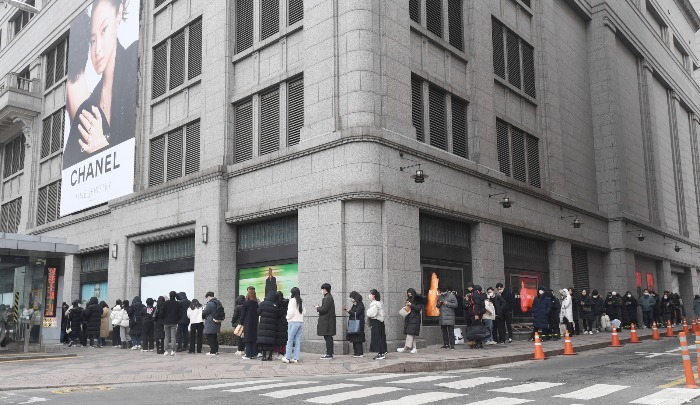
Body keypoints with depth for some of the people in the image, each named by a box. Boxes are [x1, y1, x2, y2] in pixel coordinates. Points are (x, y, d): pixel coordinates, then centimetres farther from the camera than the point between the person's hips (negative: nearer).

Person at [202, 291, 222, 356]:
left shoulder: (210, 304, -18)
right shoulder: (218, 303, 12)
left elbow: (205, 313, -13)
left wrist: (202, 311, 8)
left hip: (210, 325, -9)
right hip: (216, 324, 9)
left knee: (210, 338, -3)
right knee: (215, 337, 17)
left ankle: (212, 351, -3)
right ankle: (216, 350, 20)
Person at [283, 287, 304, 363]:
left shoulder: (292, 300, -8)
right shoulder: (301, 301, 12)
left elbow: (291, 312, -13)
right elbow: (303, 311, 12)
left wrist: (287, 317, 3)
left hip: (293, 322, -7)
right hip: (300, 322, 7)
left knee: (290, 340, -2)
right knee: (297, 341, 7)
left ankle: (287, 357, 0)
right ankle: (296, 358, 7)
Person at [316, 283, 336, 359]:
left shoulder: (327, 298, -15)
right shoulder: (329, 297, 17)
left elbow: (324, 309, -21)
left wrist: (318, 308, -5)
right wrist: (320, 307, 11)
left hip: (327, 322, -10)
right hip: (327, 321, 10)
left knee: (328, 337, -7)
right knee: (328, 338, 13)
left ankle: (329, 354, -5)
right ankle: (329, 353, 18)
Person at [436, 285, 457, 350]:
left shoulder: (452, 296, -1)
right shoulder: (439, 297, 16)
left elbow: (455, 305, -6)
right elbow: (437, 306, 24)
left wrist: (448, 303, -15)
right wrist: (438, 304, 1)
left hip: (449, 317, -5)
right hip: (442, 317, 6)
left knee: (451, 331, -6)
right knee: (444, 331, 9)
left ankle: (452, 345, -4)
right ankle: (446, 344, 16)